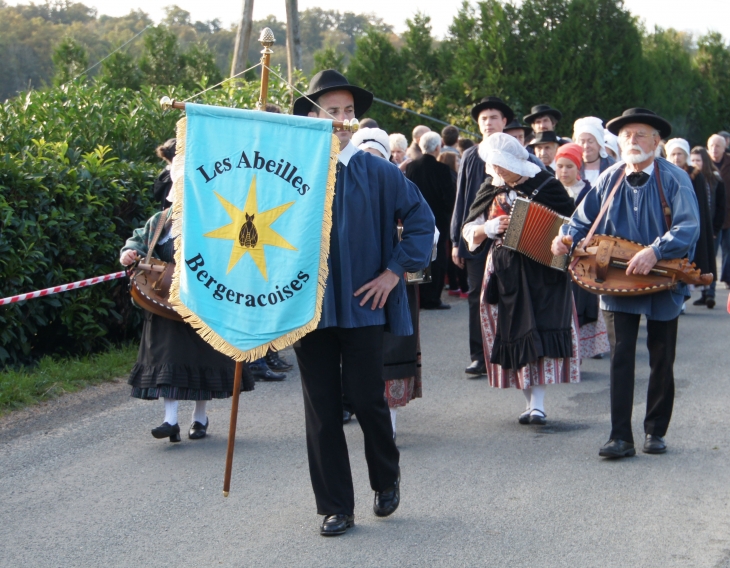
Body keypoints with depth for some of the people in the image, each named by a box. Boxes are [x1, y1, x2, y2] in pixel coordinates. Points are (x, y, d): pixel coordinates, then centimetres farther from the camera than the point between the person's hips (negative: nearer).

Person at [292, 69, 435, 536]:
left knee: (367, 398, 0)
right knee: (322, 409, 4)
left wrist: (395, 271, -2)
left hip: (363, 306, -1)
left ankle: (387, 478, 30)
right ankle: (336, 507, 15)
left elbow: (421, 220, 5)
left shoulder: (378, 173, 1)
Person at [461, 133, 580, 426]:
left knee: (540, 331, -13)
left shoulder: (545, 185, -3)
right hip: (504, 272, 4)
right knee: (514, 334, 3)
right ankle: (533, 403, 11)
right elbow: (469, 231, 8)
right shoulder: (490, 190, 8)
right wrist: (488, 228, -12)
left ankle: (537, 404, -13)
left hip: (543, 270, -4)